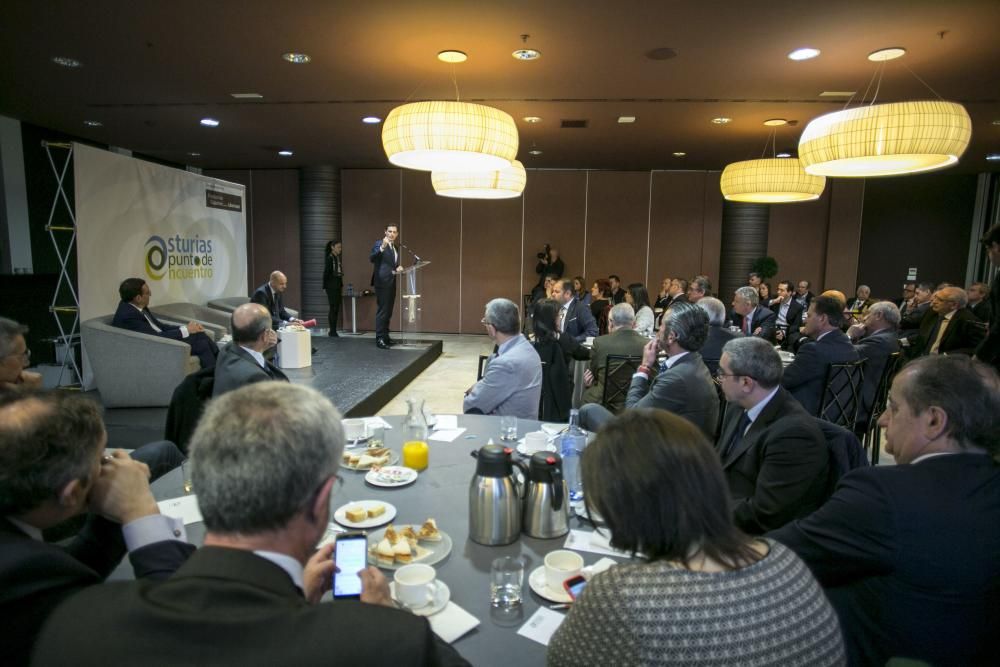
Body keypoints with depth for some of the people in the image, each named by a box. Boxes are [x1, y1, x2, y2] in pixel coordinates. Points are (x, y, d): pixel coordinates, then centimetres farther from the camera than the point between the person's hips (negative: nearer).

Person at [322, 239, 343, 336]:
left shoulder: (338, 257, 11)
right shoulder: (329, 258, -10)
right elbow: (326, 272, -11)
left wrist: (341, 285, 9)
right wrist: (325, 286, -11)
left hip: (337, 285, 7)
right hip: (331, 286, -7)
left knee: (336, 308, 8)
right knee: (333, 308, -6)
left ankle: (333, 331, 15)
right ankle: (332, 331, 0)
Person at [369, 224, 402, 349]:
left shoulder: (394, 247, 17)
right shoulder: (379, 243, -8)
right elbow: (371, 258, -23)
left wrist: (398, 268, 6)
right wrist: (382, 247, -37)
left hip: (391, 282, 8)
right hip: (382, 282, -8)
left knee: (388, 311, 12)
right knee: (382, 311, -9)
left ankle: (385, 336, 20)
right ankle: (379, 339, -7)